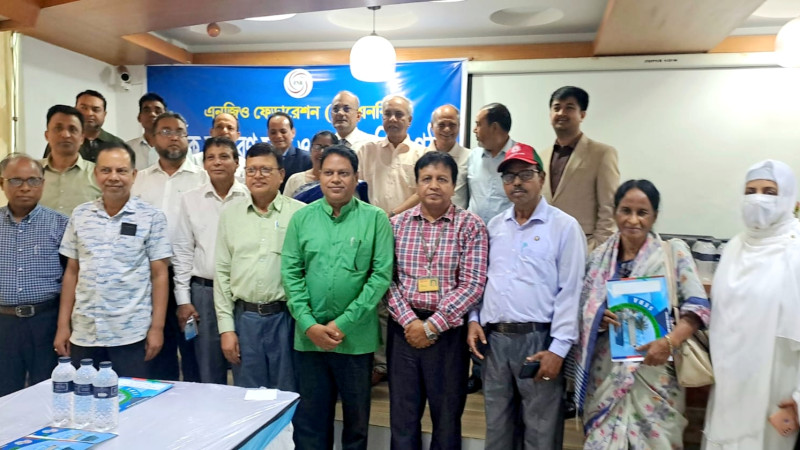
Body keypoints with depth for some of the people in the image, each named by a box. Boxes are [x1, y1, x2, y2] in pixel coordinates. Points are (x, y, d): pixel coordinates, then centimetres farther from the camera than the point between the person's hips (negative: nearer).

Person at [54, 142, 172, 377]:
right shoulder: (80, 215, 7)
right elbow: (71, 272, 11)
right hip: (83, 333, 3)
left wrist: (157, 327, -7)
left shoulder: (152, 217, -3)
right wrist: (63, 325, 7)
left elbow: (159, 275, -3)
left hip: (132, 334, -3)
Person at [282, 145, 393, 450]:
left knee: (357, 415, 14)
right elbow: (290, 273, 1)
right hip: (309, 336, 2)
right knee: (309, 417, 13)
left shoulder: (375, 218, -4)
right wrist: (309, 324, -10)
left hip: (357, 336, -1)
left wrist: (344, 323, -13)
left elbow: (382, 274, -8)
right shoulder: (301, 218, 3)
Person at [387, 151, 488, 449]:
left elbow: (472, 284, -10)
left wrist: (432, 326, -13)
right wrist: (409, 321, -11)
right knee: (402, 414, 13)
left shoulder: (471, 226, -3)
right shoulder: (397, 224, 4)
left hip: (448, 330, -2)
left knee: (447, 416, 12)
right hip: (404, 328, 2)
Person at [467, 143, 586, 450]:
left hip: (538, 340, -4)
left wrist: (558, 348, -13)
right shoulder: (494, 226, 12)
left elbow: (570, 291, -9)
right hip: (493, 339, 5)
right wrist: (474, 319, 5)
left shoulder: (564, 226, -5)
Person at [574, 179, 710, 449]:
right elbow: (582, 312, 9)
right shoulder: (599, 257, 5)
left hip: (653, 371, -2)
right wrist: (598, 319, -12)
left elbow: (698, 307, -9)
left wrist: (670, 342, -24)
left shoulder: (673, 252, -2)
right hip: (606, 373, 2)